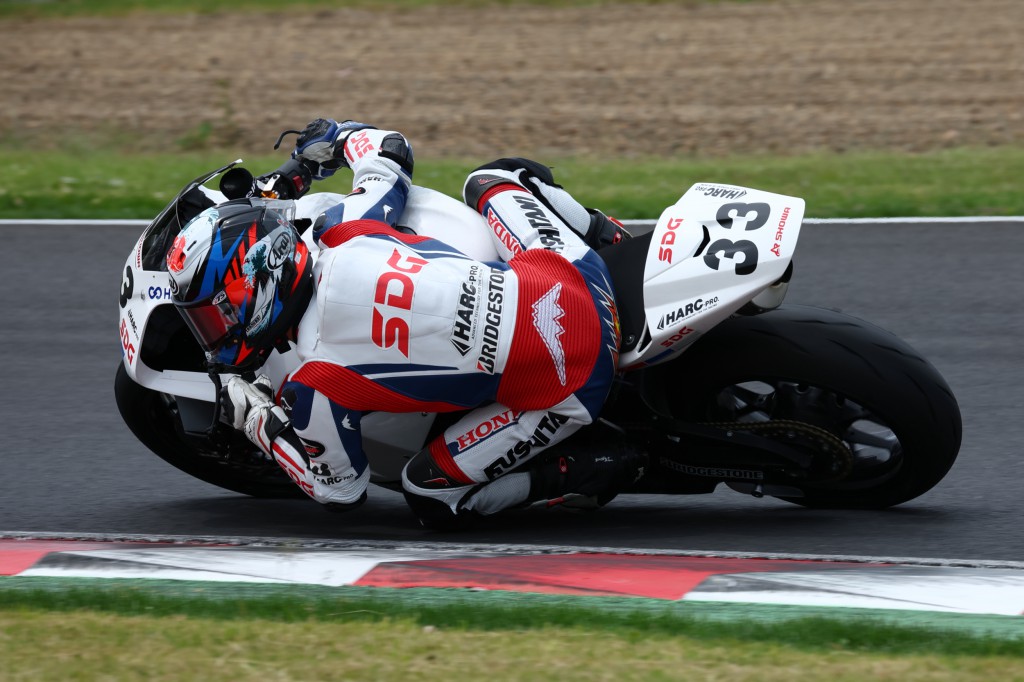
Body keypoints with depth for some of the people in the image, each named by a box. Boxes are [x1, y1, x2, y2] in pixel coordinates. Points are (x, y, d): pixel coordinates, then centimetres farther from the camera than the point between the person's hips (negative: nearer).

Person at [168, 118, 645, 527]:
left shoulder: (315, 388, -15)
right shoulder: (345, 233, -2)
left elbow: (340, 491, 2)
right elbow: (388, 149, 20)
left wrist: (257, 422, 11)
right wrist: (331, 139, 41)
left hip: (563, 390, -7)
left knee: (431, 497, 7)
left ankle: (578, 478, 2)